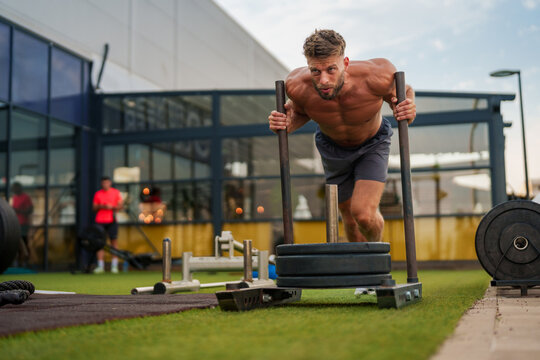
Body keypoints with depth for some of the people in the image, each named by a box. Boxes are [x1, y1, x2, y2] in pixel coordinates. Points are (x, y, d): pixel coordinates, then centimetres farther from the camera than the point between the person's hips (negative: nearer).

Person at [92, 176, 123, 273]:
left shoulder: (116, 192, 7)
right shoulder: (98, 194, 11)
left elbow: (120, 205, 4)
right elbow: (94, 208, 11)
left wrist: (112, 207, -12)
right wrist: (101, 207, -8)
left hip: (112, 220, -1)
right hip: (100, 221, 1)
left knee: (113, 241, -6)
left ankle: (114, 266, -3)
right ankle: (100, 266, -2)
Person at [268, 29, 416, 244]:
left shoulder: (376, 76, -38)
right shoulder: (297, 86, -33)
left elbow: (402, 91, -14)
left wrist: (405, 109, -36)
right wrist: (287, 124, -29)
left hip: (373, 144, -2)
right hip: (333, 148, 2)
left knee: (363, 214, -19)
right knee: (350, 220, 13)